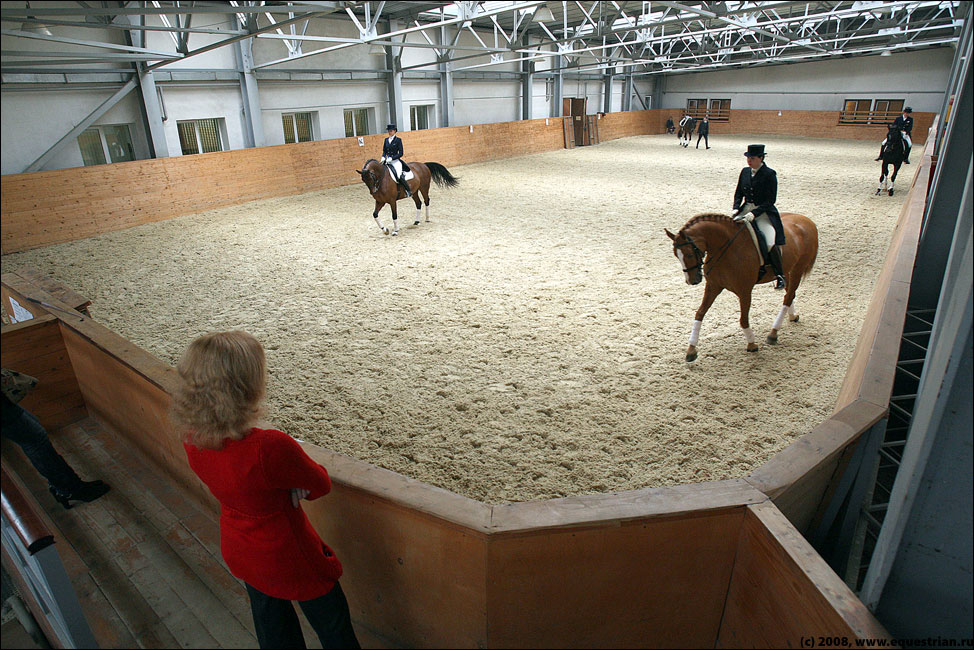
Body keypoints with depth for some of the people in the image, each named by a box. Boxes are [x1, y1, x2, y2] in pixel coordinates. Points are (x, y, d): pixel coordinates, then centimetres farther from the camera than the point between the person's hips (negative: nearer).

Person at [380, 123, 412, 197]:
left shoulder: (398, 140, -4)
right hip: (387, 161, 6)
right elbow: (384, 151, 17)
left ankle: (408, 191, -11)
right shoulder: (386, 140, 12)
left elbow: (400, 153, -8)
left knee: (399, 176, -23)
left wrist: (391, 158, -17)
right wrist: (383, 157, -5)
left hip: (395, 161, -6)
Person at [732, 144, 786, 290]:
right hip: (746, 210, 6)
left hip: (764, 212, -6)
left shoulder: (770, 174, -9)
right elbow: (738, 193, 13)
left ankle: (779, 275, -5)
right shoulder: (745, 172, 8)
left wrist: (754, 214, -24)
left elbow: (770, 200, -13)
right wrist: (736, 208, -5)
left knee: (770, 243, -23)